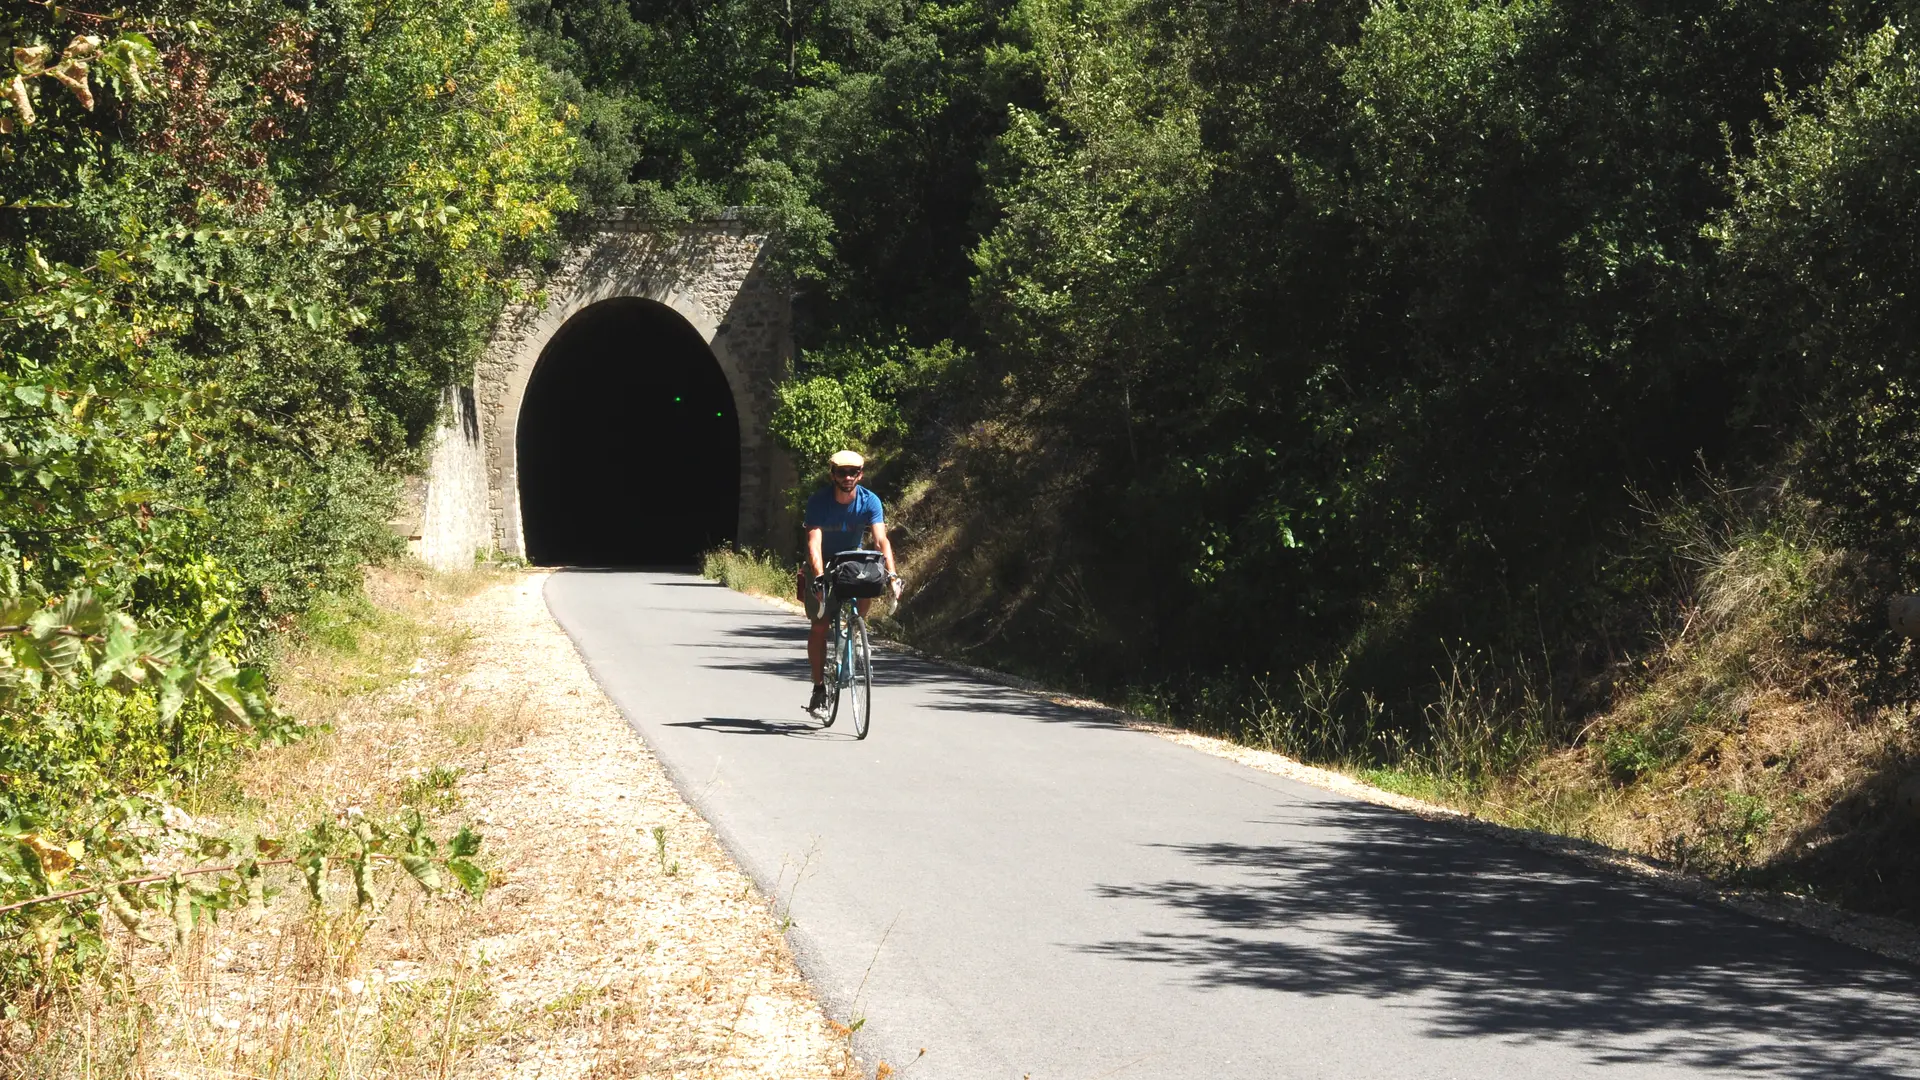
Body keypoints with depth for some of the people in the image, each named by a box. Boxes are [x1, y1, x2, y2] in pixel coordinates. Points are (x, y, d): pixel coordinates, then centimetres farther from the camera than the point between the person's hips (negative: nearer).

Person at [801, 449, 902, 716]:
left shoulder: (870, 502, -18)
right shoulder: (819, 501, -23)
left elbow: (881, 540, -27)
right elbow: (814, 543, -32)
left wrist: (892, 575, -42)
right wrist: (820, 577, -47)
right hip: (822, 564, -2)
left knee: (866, 594, -29)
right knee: (820, 626, -8)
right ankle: (819, 687, 3)